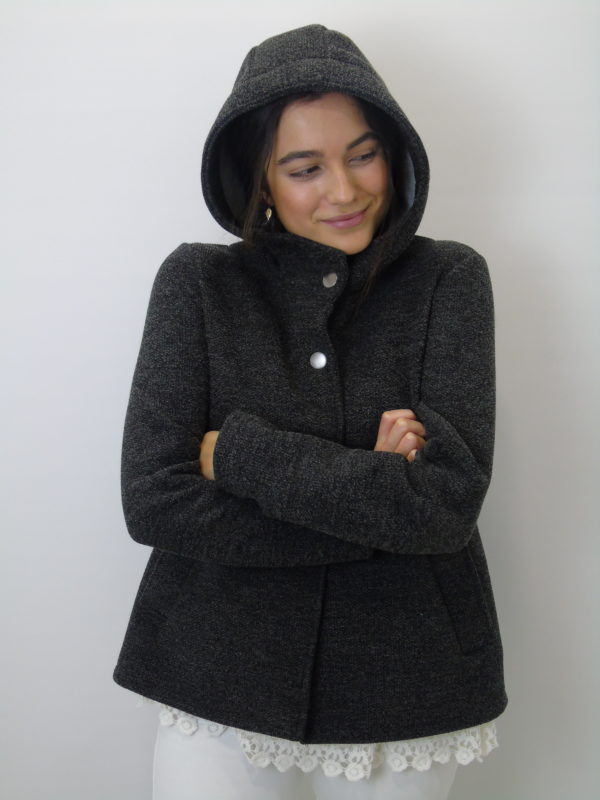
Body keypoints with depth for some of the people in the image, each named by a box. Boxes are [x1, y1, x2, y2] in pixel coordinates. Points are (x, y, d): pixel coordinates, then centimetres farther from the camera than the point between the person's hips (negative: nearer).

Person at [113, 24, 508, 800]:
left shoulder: (449, 279, -6)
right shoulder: (197, 282, -6)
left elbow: (450, 499, -16)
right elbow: (153, 501, -14)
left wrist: (236, 450, -15)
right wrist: (380, 503, -16)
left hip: (405, 691, 1)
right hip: (222, 687, 0)